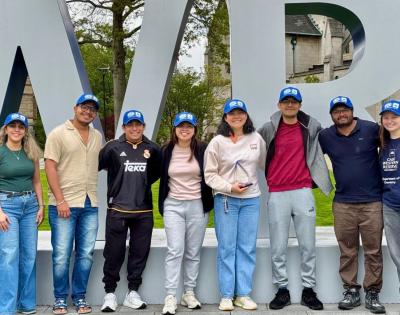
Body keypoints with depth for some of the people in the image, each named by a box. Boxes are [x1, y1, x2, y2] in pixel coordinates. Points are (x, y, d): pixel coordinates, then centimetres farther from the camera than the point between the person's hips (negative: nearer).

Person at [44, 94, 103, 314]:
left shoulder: (97, 137, 13)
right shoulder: (58, 134, -3)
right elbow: (50, 167, -8)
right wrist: (60, 200, -13)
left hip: (90, 204, 5)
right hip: (64, 204, -5)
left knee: (86, 254, 8)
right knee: (61, 255, 1)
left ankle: (80, 297, 21)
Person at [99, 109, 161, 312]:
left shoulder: (152, 149, 5)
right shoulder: (112, 148, -3)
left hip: (144, 211, 3)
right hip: (117, 210, -2)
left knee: (140, 252, 9)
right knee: (114, 252, 4)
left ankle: (132, 293, 24)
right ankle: (110, 293, 20)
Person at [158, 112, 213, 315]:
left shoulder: (202, 150, 0)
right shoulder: (166, 151, 3)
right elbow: (160, 177, 11)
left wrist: (208, 201, 1)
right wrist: (162, 204, 8)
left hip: (197, 206, 0)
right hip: (173, 206, 0)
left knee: (193, 252, 7)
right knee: (175, 251, -7)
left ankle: (189, 294, 18)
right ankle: (170, 297, -4)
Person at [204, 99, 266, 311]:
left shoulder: (256, 139, 4)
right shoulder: (217, 142, -3)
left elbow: (264, 164, 17)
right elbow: (209, 174, -3)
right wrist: (229, 187, -14)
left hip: (251, 199, 2)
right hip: (225, 200, -2)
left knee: (247, 248, 5)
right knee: (226, 247, 2)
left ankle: (244, 294, 15)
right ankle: (226, 295, 11)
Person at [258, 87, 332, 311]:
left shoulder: (311, 127, 5)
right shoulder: (268, 129, 3)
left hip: (303, 192, 1)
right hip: (277, 194, 0)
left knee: (308, 245, 6)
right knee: (278, 248, 3)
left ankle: (309, 290, 17)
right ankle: (282, 290, 14)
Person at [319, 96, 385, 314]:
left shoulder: (371, 129, -5)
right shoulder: (325, 136, 3)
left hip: (372, 201, -2)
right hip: (342, 203, 2)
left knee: (373, 251, 4)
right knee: (347, 251, 9)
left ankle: (372, 294, 16)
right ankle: (351, 291, 21)